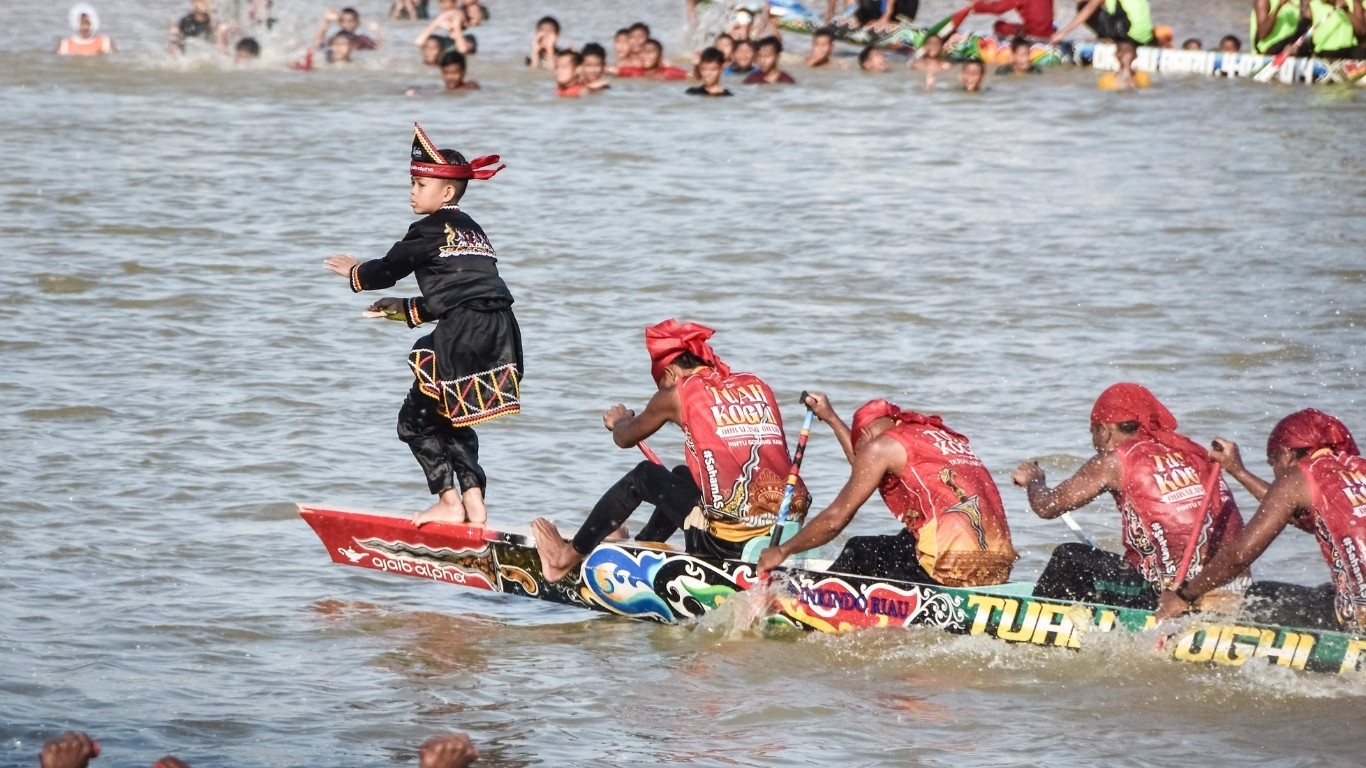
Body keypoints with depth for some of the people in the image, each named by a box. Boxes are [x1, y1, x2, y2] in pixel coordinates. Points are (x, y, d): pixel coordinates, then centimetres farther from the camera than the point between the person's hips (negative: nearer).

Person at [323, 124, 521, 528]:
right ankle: (474, 504, 13)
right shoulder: (471, 230, 23)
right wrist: (405, 309, 32)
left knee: (417, 419, 4)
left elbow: (389, 269, 6)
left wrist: (355, 273, 27)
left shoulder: (431, 229, -2)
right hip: (499, 332, 9)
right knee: (449, 419, 20)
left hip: (465, 334, -9)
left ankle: (449, 502, 1)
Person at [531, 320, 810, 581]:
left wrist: (620, 421, 40)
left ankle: (569, 556, 32)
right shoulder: (758, 386, 13)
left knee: (644, 477, 18)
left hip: (727, 543, -6)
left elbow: (624, 438, 17)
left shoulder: (677, 394, 0)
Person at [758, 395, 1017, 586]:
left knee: (858, 552, 13)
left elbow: (836, 518, 4)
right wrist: (831, 419, 50)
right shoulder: (937, 434, 24)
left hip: (950, 571, -8)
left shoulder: (882, 445, 2)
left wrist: (782, 551, 17)